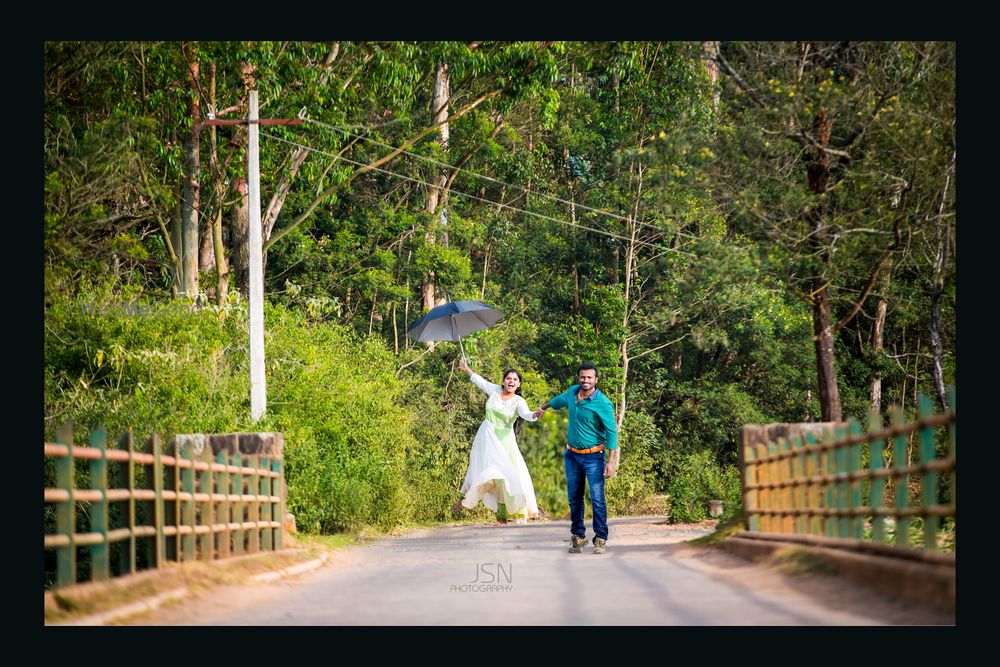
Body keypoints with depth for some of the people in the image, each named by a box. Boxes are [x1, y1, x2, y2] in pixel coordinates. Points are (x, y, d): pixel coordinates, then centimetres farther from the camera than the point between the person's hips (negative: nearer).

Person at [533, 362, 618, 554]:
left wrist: (611, 461, -23)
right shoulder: (573, 392, 3)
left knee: (597, 499, -11)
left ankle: (601, 539, -6)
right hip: (572, 455, 6)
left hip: (593, 457, -6)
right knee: (574, 499, 9)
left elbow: (612, 432, -16)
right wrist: (543, 407, 46)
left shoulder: (602, 403, -16)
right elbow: (560, 400, 28)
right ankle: (578, 536, 18)